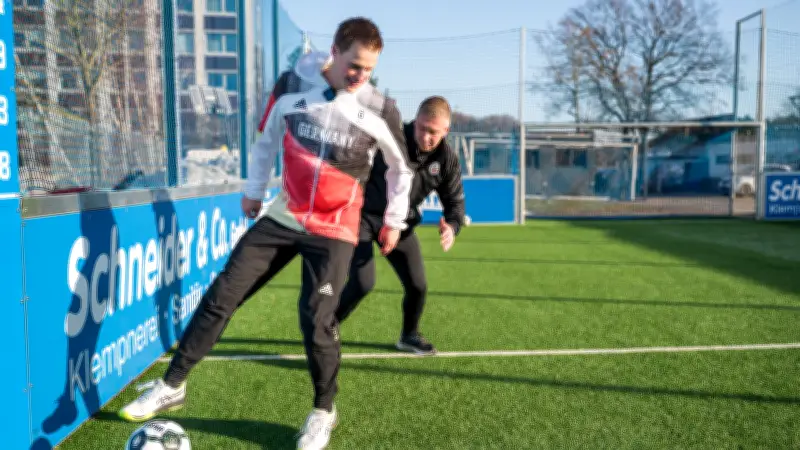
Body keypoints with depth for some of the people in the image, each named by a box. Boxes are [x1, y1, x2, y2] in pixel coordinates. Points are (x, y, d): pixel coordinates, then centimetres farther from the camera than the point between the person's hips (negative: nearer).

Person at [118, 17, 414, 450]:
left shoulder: (380, 110, -11)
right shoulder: (291, 85, -6)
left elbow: (401, 166, 6)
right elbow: (267, 138, 11)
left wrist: (394, 221, 11)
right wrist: (253, 190, 18)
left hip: (334, 231, -3)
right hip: (283, 217, 3)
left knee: (316, 319, -10)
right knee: (222, 294, 1)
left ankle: (323, 411, 16)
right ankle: (172, 385, 16)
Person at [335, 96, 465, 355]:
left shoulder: (447, 160, -10)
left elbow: (455, 201, 0)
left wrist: (452, 227, -23)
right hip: (363, 215, -4)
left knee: (417, 285, 4)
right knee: (363, 283, -16)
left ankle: (409, 336, 34)